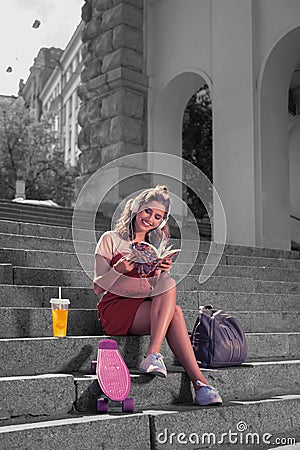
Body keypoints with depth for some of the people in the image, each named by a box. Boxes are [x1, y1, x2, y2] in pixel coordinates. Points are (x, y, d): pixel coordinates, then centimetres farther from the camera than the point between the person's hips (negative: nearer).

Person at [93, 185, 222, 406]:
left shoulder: (157, 246, 18)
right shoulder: (111, 240, 3)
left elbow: (160, 290, 12)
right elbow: (98, 288, -2)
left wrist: (164, 273, -10)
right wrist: (118, 270, -21)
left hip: (147, 310, 5)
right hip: (115, 309, -4)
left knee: (175, 312, -31)